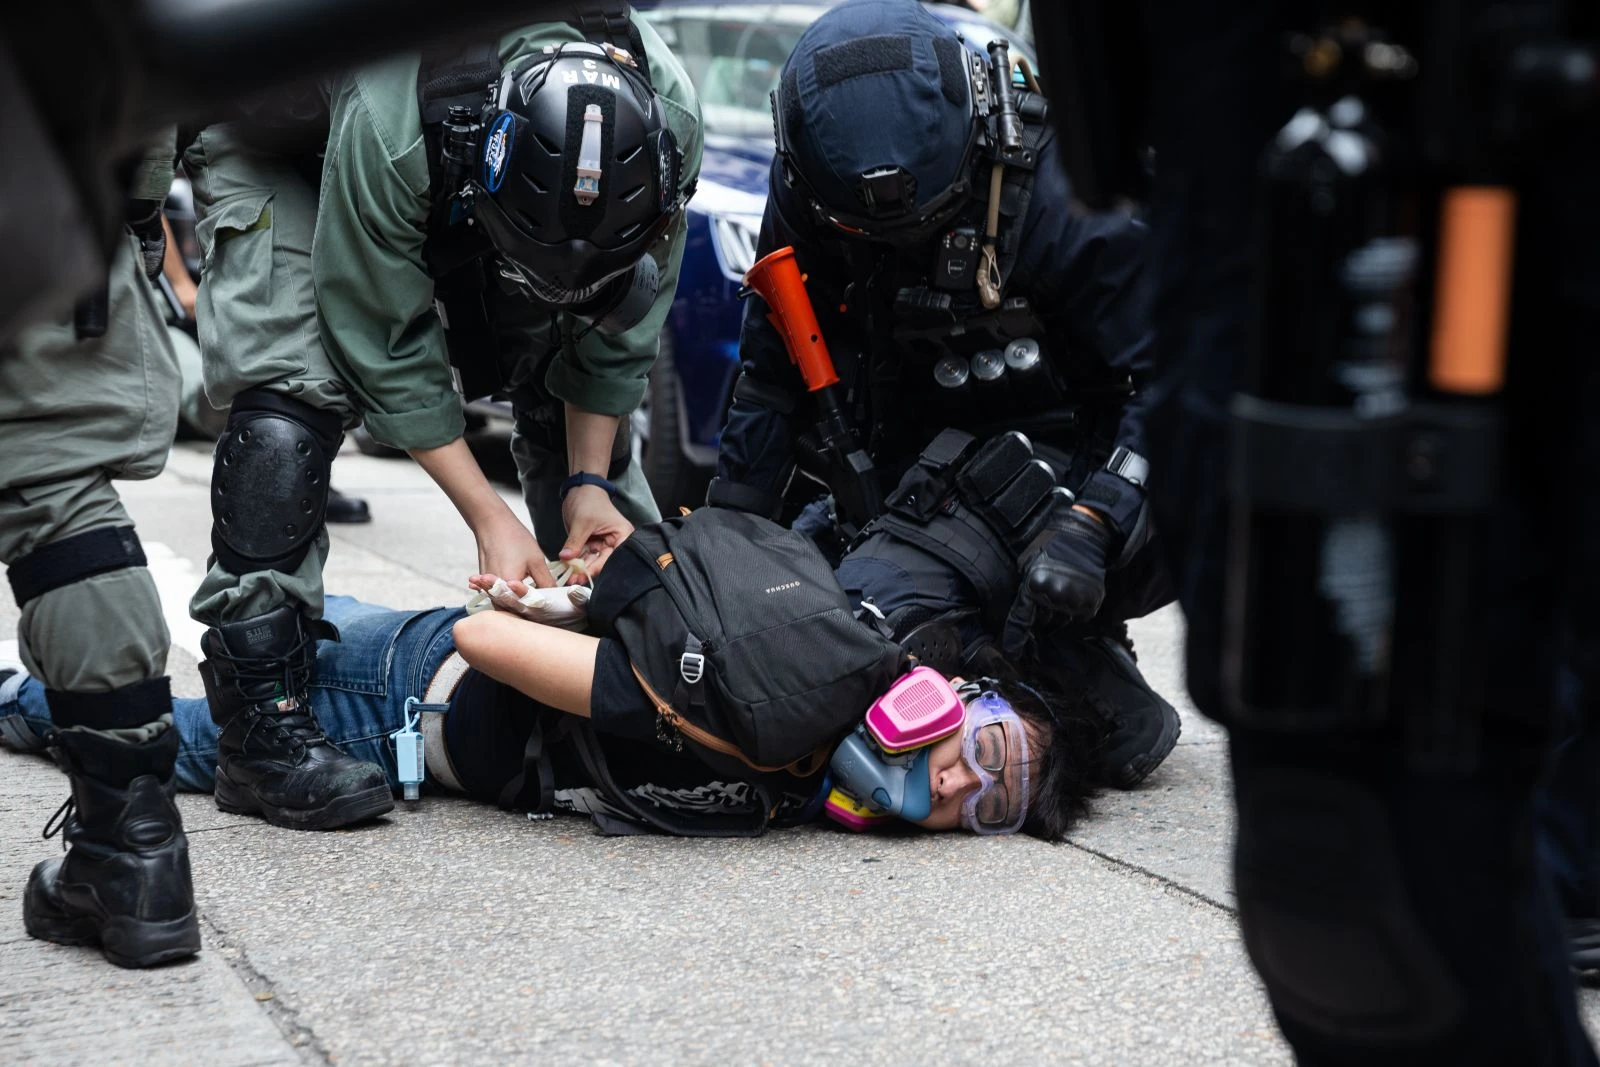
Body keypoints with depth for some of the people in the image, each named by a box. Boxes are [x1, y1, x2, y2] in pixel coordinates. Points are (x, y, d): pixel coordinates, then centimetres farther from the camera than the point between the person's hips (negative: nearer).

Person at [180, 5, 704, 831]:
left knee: (568, 375, -5)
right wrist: (487, 516, -31)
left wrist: (590, 479, -18)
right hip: (283, 159, -4)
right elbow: (389, 349, -31)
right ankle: (261, 719, -21)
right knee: (293, 394, -24)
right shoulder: (389, 123, -44)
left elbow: (614, 325, -15)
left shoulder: (665, 115, -31)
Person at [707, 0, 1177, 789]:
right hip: (913, 462, 7)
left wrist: (1090, 525, -34)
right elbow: (775, 371, 3)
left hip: (1061, 456, -7)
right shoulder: (807, 196, -8)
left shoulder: (1063, 192, -23)